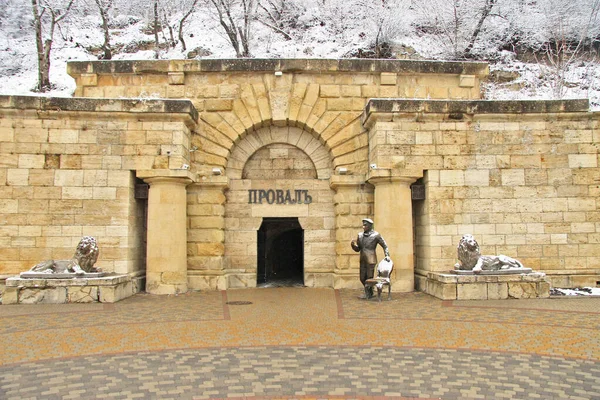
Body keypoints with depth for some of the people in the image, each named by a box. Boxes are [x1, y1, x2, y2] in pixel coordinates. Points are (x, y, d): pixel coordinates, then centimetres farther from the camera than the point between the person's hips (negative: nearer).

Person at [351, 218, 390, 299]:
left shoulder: (375, 235, -6)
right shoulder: (360, 235, 7)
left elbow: (385, 246, 3)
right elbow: (357, 249, 12)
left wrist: (387, 255, -6)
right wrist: (353, 244, -6)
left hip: (371, 260, -5)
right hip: (362, 260, 5)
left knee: (369, 277, -2)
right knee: (362, 278, 8)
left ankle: (368, 293, 16)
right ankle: (368, 292, 30)